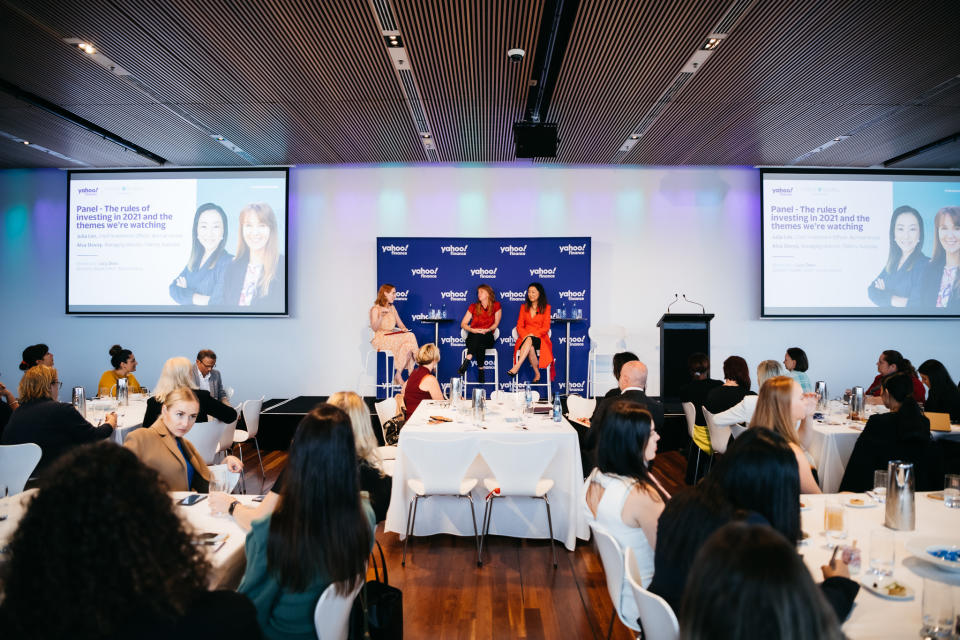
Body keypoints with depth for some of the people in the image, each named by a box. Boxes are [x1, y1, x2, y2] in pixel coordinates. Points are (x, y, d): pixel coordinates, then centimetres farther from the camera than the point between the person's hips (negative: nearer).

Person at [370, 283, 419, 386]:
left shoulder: (392, 308, 18)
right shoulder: (375, 309, -5)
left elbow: (400, 323, 19)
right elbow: (374, 328, -15)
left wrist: (404, 329, -3)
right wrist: (381, 316, -28)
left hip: (393, 337, 7)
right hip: (381, 339, -7)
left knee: (410, 336, -25)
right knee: (409, 338, -27)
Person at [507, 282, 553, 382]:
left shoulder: (546, 307, 8)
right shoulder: (524, 307, 17)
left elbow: (546, 328, 0)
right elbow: (519, 326, 9)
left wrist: (532, 334, -15)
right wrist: (525, 335, -12)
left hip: (540, 338, -2)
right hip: (525, 338, 2)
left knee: (529, 340, -39)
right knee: (530, 347, -35)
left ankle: (516, 367, -49)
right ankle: (537, 373, -24)